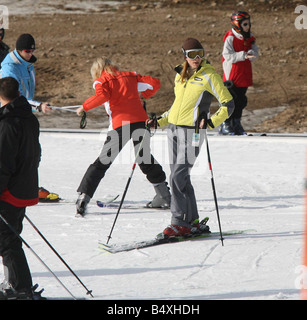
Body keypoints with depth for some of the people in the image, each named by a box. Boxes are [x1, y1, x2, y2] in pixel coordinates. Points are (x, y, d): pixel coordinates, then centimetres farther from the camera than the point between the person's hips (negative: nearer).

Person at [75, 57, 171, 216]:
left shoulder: (101, 81, 7)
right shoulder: (130, 76, 19)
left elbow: (102, 95, -15)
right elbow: (154, 83, 18)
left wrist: (85, 107, -4)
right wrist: (144, 96, 36)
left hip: (119, 124, -4)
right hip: (140, 121, 4)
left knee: (102, 163, 2)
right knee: (145, 159, 22)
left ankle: (84, 196, -7)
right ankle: (164, 195, 24)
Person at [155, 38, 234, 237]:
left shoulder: (209, 76, -6)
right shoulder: (180, 75, 14)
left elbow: (228, 105, -6)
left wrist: (211, 122, -20)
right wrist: (160, 121, 17)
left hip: (192, 131, -7)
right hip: (174, 129, 7)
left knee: (178, 178, -13)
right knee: (181, 178, 7)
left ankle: (179, 222, -8)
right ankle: (192, 222, 14)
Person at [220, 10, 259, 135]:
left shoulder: (249, 38, 8)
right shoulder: (230, 38, -13)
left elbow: (255, 53, 5)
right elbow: (228, 56, -22)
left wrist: (250, 53, -18)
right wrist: (243, 55, -32)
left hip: (244, 76, 7)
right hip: (232, 75, -7)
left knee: (241, 101, 10)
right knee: (232, 100, -7)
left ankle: (236, 124, 22)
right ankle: (225, 125, 4)